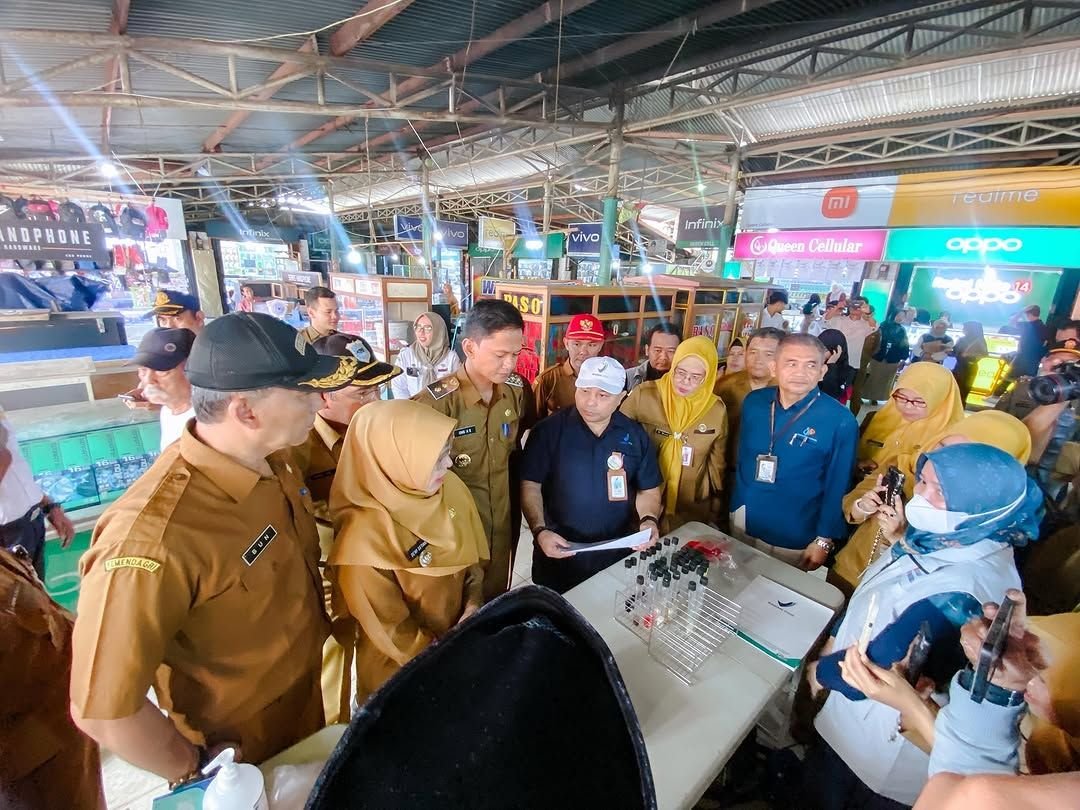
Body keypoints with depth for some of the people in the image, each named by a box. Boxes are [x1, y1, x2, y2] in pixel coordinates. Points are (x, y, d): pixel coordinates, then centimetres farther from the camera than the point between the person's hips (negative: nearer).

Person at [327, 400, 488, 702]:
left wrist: (473, 604, -12)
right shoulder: (365, 534, -31)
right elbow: (389, 630, -20)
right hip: (403, 671, -5)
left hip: (462, 639, 5)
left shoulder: (451, 487, -15)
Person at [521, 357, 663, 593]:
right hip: (559, 550, -2)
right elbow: (530, 484, -8)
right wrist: (539, 531, -19)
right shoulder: (550, 430, -11)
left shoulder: (635, 435, -2)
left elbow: (648, 490, 6)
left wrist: (649, 519, -12)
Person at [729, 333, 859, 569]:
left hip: (795, 538, -3)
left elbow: (838, 487, -10)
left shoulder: (840, 421, -17)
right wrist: (734, 507, 10)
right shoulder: (753, 402, -6)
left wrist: (824, 540, -6)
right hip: (742, 522, 4)